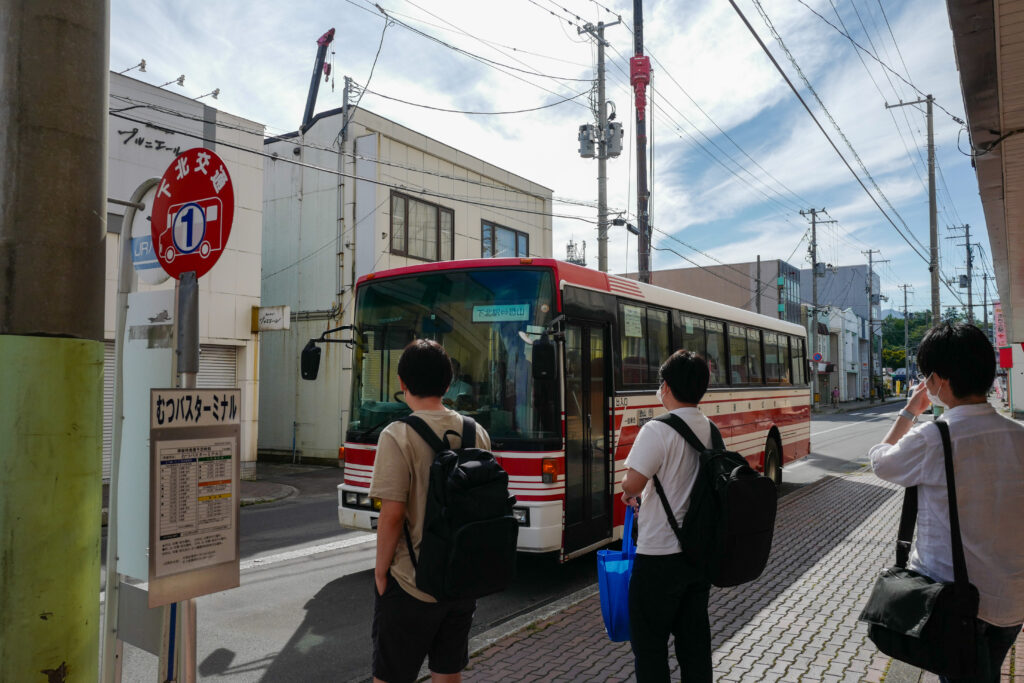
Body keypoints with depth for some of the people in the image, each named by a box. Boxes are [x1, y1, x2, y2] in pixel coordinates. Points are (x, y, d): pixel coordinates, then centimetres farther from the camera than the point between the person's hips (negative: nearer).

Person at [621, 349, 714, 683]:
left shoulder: (657, 430, -20)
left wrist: (627, 492, -1)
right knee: (694, 635, 17)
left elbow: (632, 483, -24)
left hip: (660, 554, -7)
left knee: (649, 640, 9)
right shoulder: (711, 430, 3)